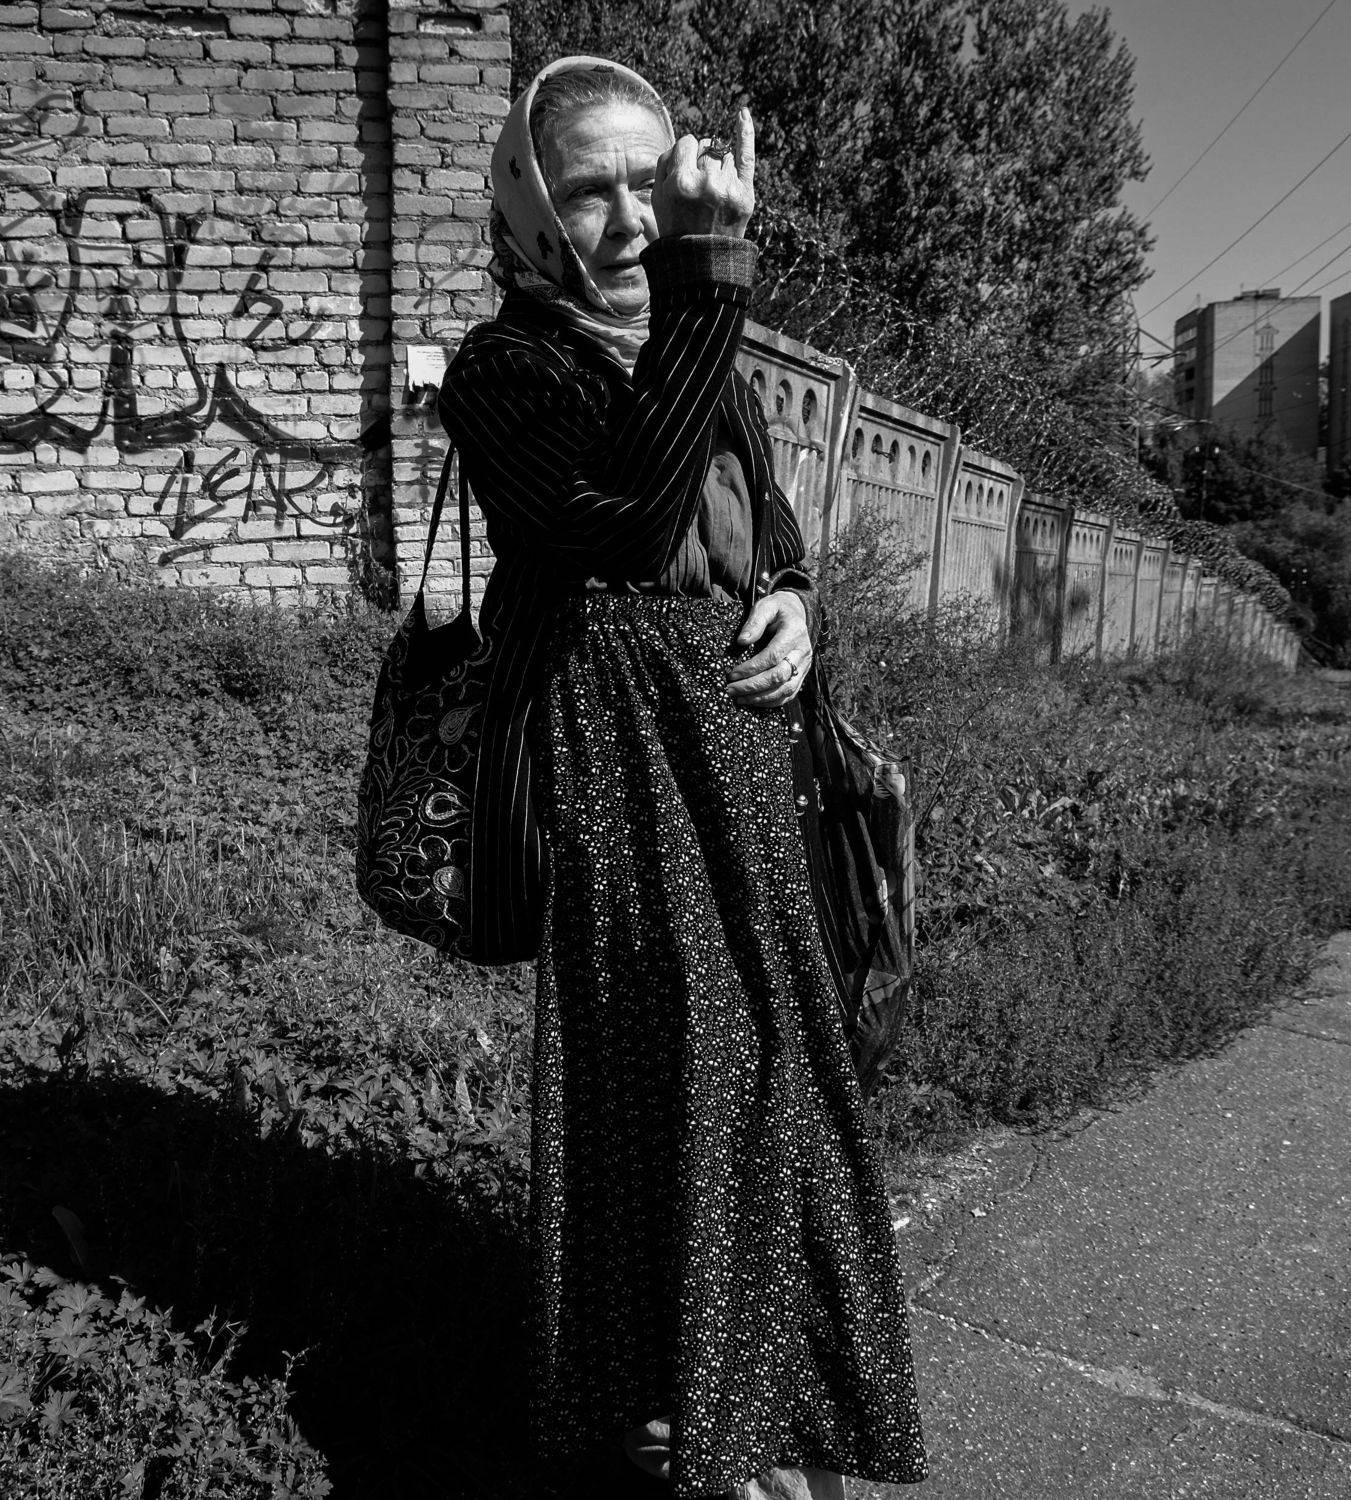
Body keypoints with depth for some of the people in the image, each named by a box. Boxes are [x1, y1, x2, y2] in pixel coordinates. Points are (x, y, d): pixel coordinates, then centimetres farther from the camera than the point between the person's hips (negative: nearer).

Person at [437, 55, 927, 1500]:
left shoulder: (713, 367, 14)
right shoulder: (501, 369, -8)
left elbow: (778, 551, 21)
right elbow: (636, 522, -28)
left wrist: (795, 612, -3)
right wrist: (709, 275, -30)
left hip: (733, 760, 7)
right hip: (607, 767, -7)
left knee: (757, 1054, 14)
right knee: (647, 1071, -4)